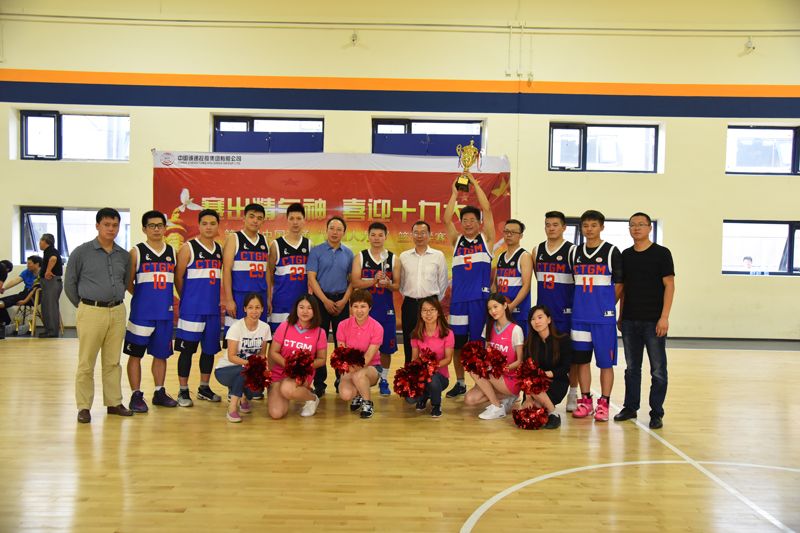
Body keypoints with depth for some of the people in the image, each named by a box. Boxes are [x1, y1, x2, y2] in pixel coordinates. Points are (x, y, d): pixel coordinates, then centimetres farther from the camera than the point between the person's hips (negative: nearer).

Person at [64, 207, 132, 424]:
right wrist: (83, 306, 5)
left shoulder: (124, 256, 8)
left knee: (113, 362, 11)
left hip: (117, 312, 4)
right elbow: (69, 283, 3)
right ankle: (84, 407, 11)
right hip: (91, 312, -4)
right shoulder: (82, 252, -2)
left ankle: (114, 403, 20)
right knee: (86, 364, 2)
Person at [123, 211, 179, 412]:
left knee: (161, 353, 11)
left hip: (165, 312, 4)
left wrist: (163, 297, 7)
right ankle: (136, 395, 11)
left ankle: (159, 392, 22)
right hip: (141, 312, -4)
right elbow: (128, 282, 0)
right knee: (135, 354, 2)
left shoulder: (172, 252, 8)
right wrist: (143, 297, 1)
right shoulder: (137, 252, -2)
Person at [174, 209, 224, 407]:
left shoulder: (220, 249, 11)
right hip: (191, 309, -5)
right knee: (187, 349, 1)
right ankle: (183, 391, 11)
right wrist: (189, 299, 5)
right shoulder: (188, 248, -5)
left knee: (210, 349, 11)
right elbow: (178, 278, -3)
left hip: (213, 309, 5)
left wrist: (217, 300, 9)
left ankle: (204, 388, 25)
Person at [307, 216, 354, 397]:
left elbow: (352, 280, 7)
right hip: (321, 299, -2)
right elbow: (311, 278, -6)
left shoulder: (348, 253, 7)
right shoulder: (316, 251, 0)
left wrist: (344, 300, -6)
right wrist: (326, 301, -11)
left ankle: (342, 381, 15)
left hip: (342, 301, 2)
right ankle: (319, 383, 9)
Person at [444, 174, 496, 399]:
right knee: (457, 342, 7)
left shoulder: (486, 239, 5)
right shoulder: (457, 240, 11)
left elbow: (487, 210, -3)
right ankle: (460, 383, 20)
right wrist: (455, 192, -1)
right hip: (458, 299, 3)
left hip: (480, 298, -2)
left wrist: (475, 184, -2)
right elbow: (446, 219, -1)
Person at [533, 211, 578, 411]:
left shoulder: (572, 251, -6)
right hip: (543, 310, 4)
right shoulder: (537, 250, 8)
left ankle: (572, 394, 16)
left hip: (566, 311, -4)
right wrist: (547, 296, 12)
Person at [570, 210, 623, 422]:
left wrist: (606, 307, -1)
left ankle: (604, 404, 12)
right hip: (580, 316, 4)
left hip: (604, 317, -4)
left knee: (605, 361, 2)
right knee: (582, 360, 8)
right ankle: (585, 401, 19)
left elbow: (619, 285, -1)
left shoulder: (612, 252, -3)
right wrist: (583, 303, 7)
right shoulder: (576, 252, 9)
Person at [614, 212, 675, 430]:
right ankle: (630, 407, 22)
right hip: (630, 320, 4)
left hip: (653, 321, -4)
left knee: (658, 370, 2)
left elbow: (669, 285, -6)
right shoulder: (625, 255, 11)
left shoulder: (662, 253, -2)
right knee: (632, 368, 12)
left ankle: (656, 413, 11)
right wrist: (621, 316, 11)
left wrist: (664, 317, -13)